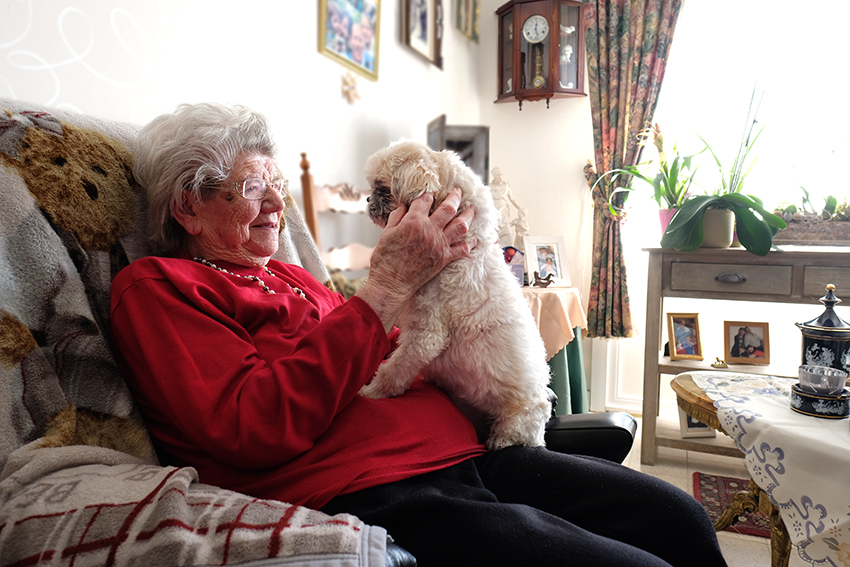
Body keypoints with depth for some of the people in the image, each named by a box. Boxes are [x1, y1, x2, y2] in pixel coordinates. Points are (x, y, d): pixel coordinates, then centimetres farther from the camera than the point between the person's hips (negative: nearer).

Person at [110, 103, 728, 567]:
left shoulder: (288, 275, 25)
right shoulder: (155, 286, 2)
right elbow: (256, 427, -15)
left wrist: (433, 269, 10)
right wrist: (389, 285, -14)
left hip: (465, 453, 8)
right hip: (365, 496, -8)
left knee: (679, 517, -1)